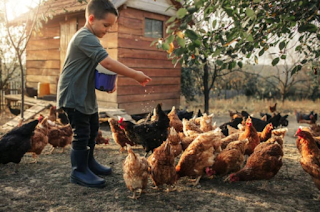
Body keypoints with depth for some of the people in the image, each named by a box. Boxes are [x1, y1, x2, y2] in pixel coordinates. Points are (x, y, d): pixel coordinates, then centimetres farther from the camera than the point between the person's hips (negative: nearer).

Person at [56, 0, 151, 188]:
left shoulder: (89, 39, 13)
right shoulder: (86, 37, -21)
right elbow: (107, 62, -32)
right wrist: (135, 75, -28)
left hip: (87, 95, 11)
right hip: (74, 96, -11)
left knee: (92, 130, 19)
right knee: (82, 134, -4)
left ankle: (89, 162, 35)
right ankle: (79, 172, 11)